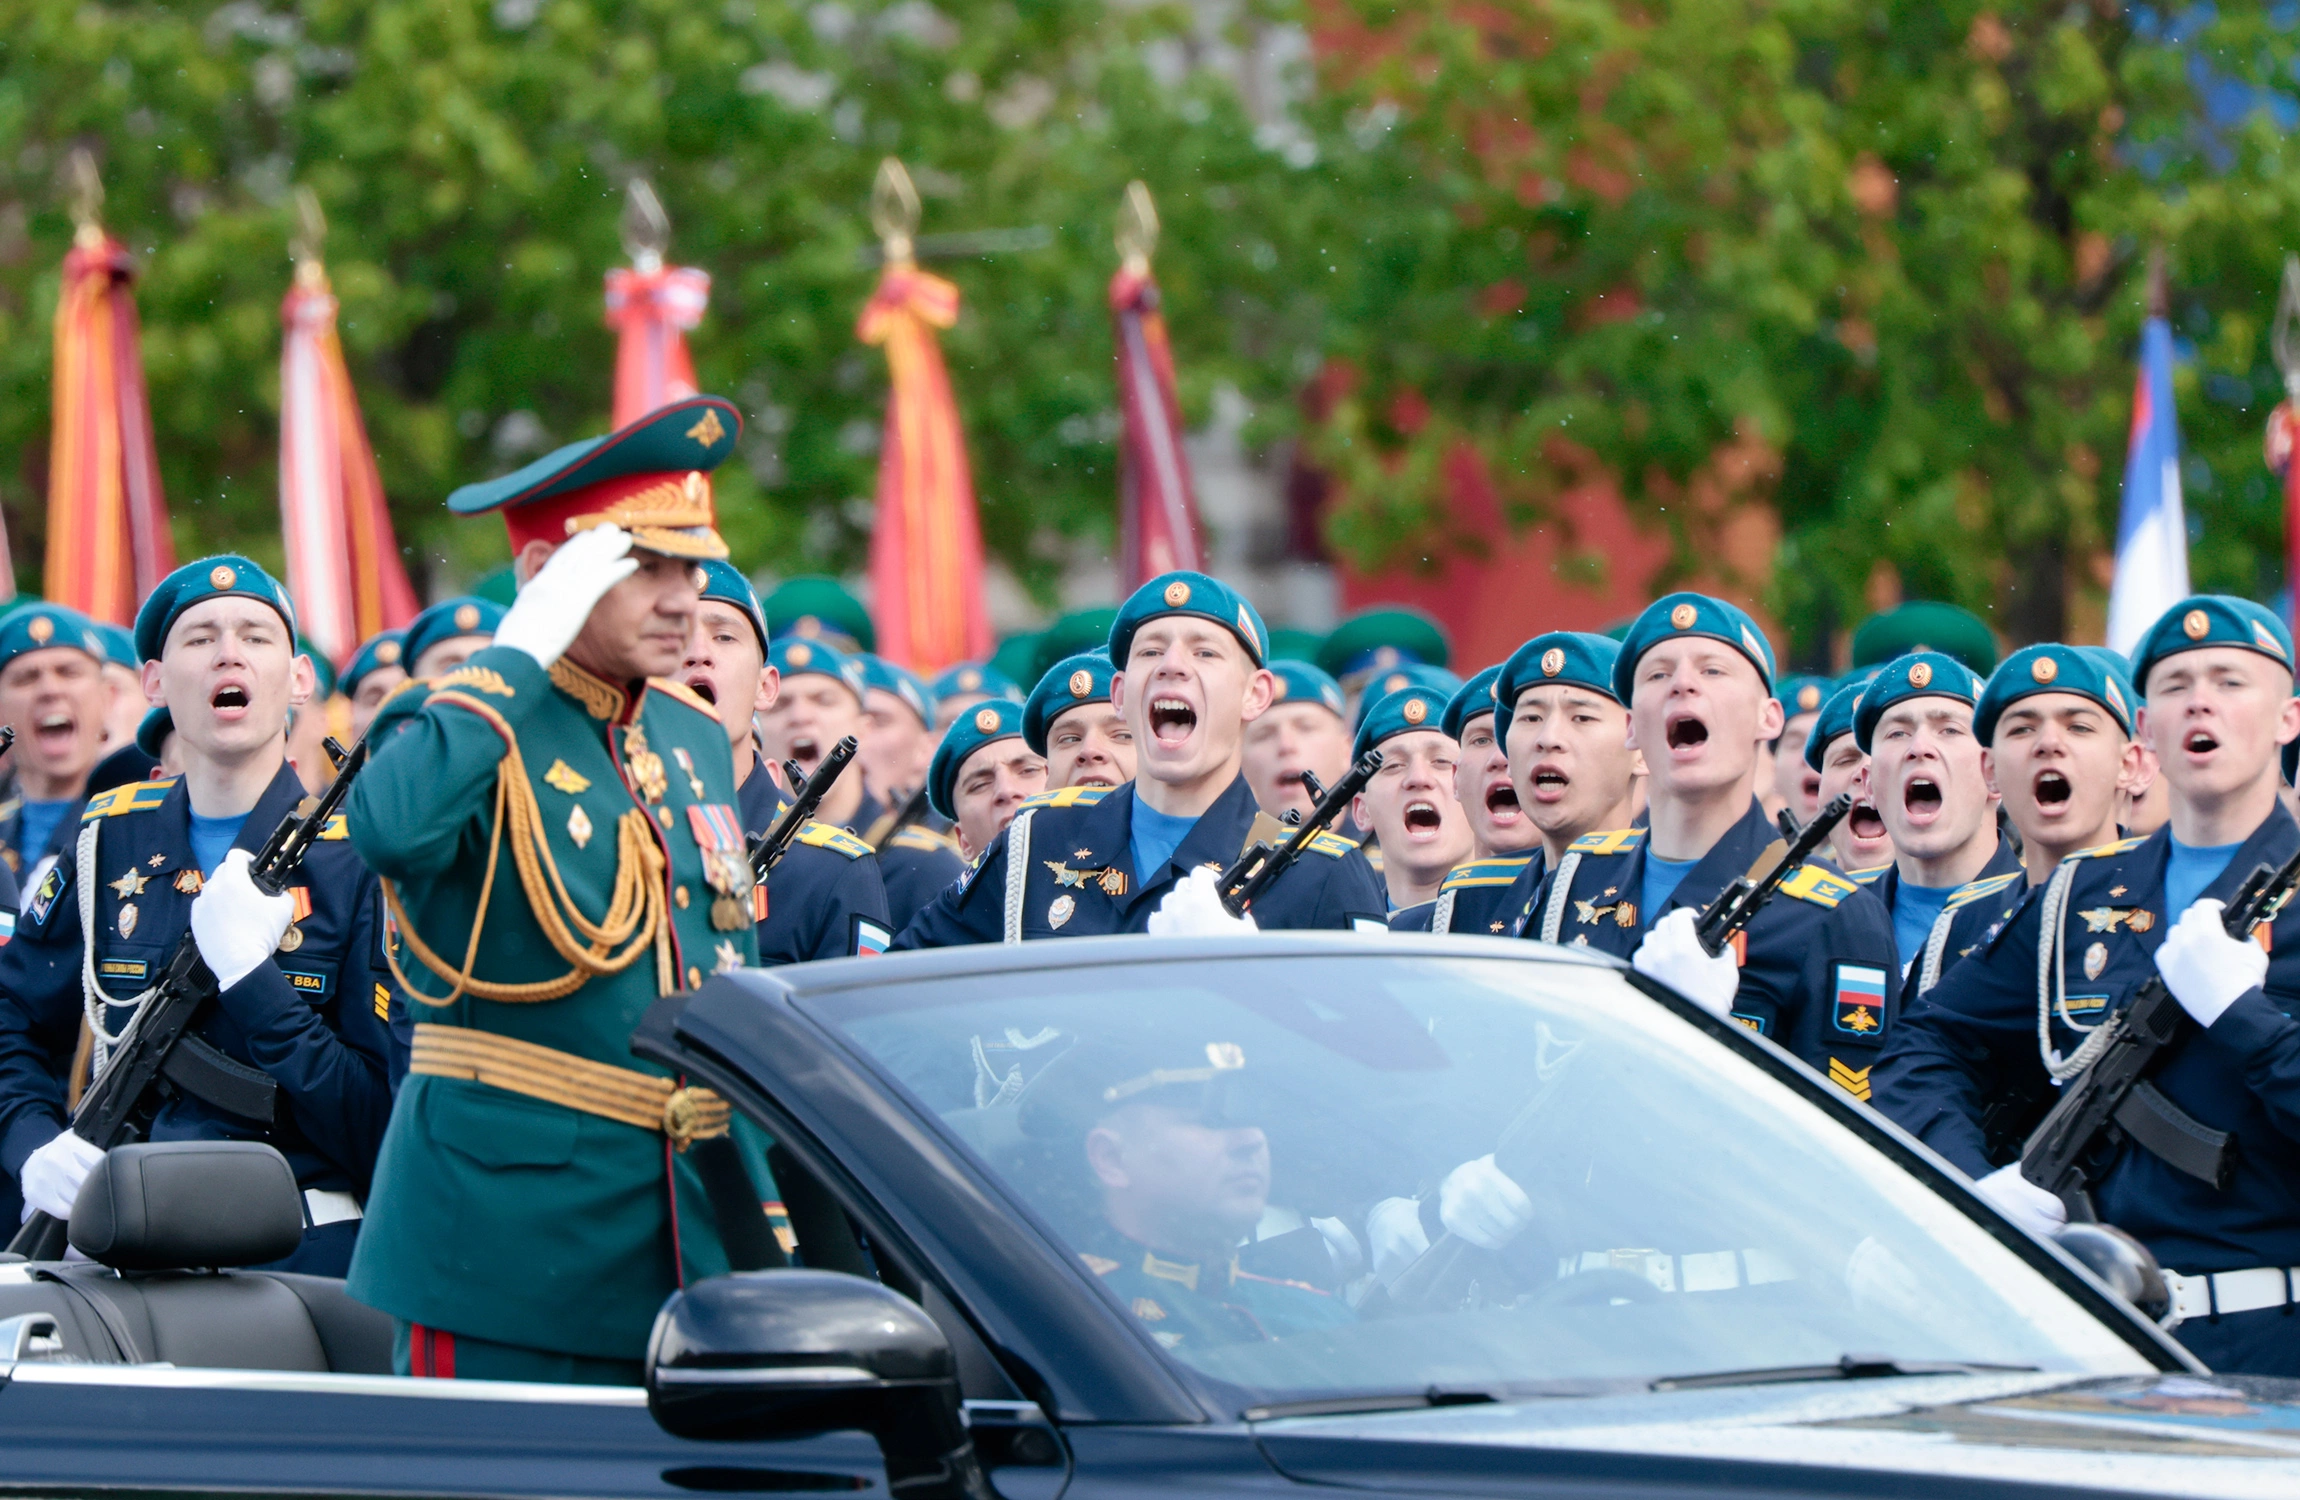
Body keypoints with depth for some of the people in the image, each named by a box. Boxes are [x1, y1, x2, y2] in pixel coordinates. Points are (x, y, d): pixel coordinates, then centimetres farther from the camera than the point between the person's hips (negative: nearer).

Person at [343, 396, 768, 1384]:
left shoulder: (696, 737, 14)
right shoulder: (471, 725, -8)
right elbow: (390, 823, -35)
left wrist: (761, 1214, 19)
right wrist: (523, 653, -24)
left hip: (681, 1230, 7)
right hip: (504, 1217, -7)